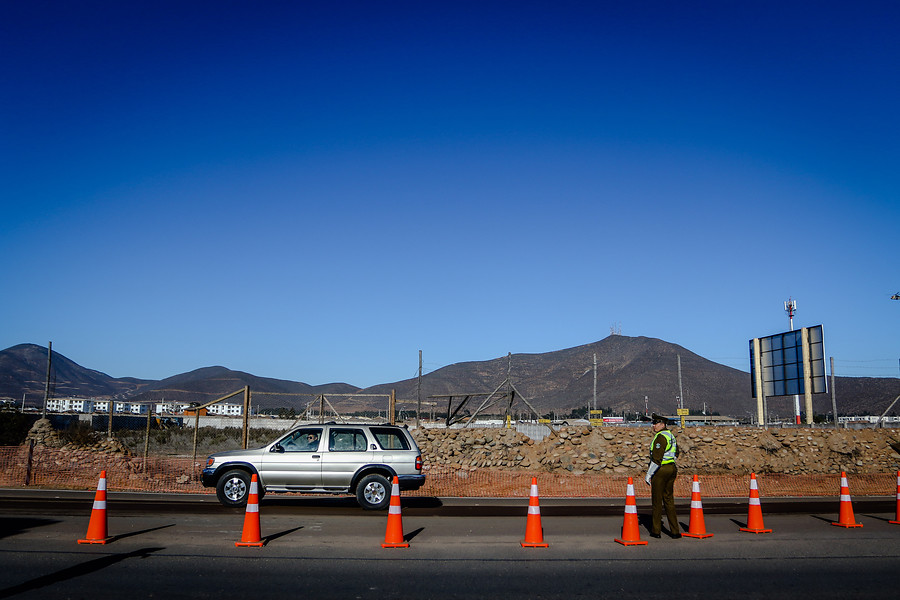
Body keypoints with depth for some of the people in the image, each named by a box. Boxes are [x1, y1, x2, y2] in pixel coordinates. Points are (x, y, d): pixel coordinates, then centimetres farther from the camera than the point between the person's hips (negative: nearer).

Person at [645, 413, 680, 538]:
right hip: (672, 469, 8)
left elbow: (656, 459, -21)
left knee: (657, 500, 3)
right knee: (669, 499, 12)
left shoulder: (660, 437, -17)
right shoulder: (671, 435, 11)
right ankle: (675, 531, 11)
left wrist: (649, 474, -17)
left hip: (660, 470, -8)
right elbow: (676, 453, 22)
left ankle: (656, 530, 11)